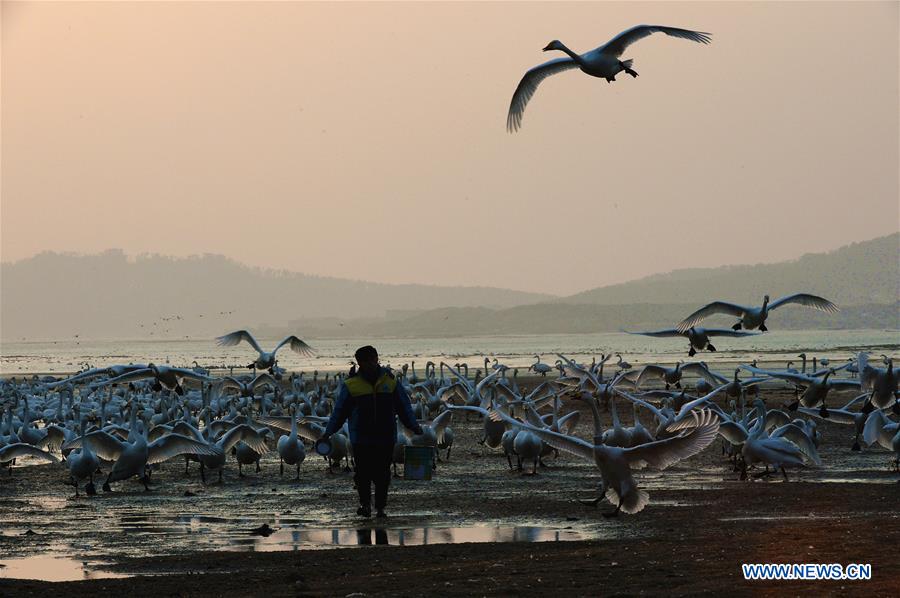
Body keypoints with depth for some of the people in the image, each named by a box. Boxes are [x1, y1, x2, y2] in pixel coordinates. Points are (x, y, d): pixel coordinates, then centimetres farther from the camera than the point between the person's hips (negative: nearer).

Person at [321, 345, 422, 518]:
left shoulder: (391, 381, 7)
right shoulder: (351, 385, 3)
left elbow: (404, 407, 13)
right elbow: (339, 410, 8)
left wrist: (414, 426, 6)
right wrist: (328, 432, 6)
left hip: (385, 438, 1)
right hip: (361, 438, -1)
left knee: (382, 474, 1)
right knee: (363, 473, -3)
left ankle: (380, 507, 8)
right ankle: (365, 504, 13)